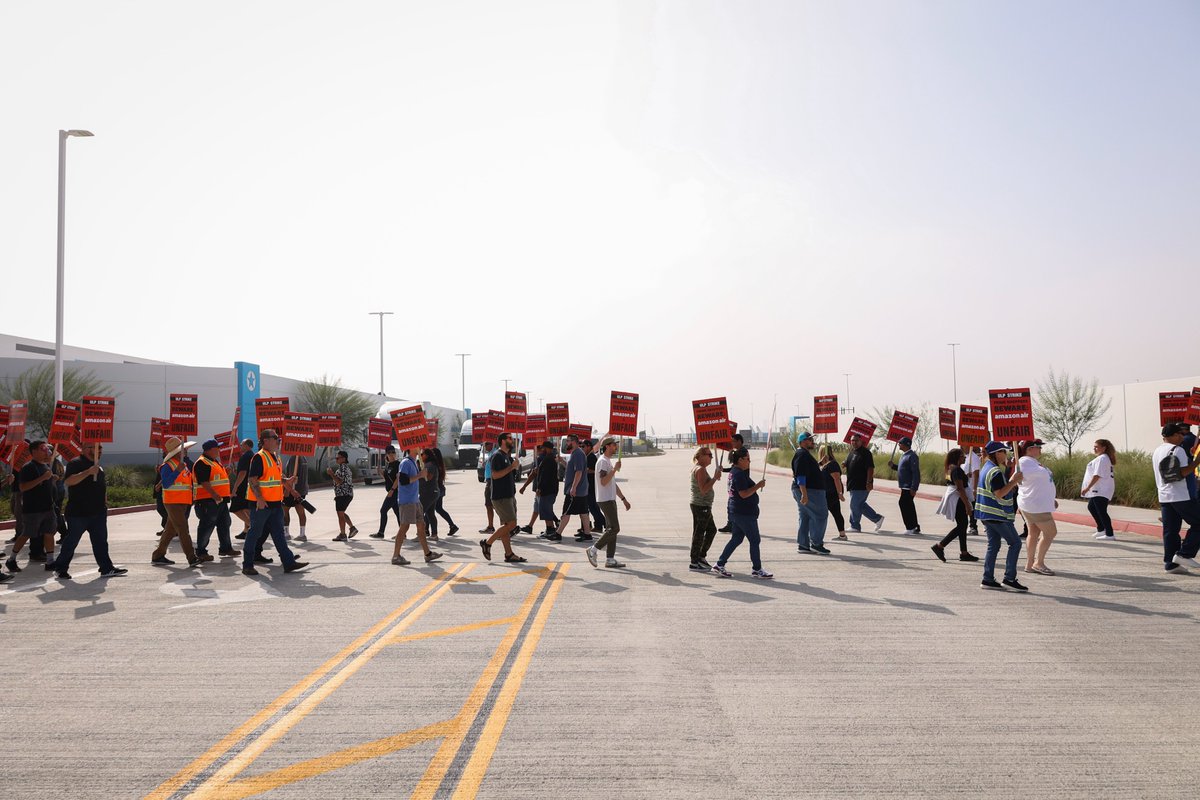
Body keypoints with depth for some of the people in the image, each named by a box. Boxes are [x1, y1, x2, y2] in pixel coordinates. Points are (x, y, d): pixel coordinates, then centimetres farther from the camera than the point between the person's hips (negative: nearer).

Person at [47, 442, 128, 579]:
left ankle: (107, 568, 6)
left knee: (101, 541, 6)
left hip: (98, 512, 8)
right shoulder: (76, 463, -10)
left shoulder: (98, 466, 16)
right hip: (78, 512, -7)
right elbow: (68, 481, -27)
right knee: (71, 541, 4)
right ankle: (61, 567, 18)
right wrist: (88, 472, -33)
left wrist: (104, 500, 22)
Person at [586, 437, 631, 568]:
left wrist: (623, 499, 24)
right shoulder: (603, 461, -12)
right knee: (614, 528, -12)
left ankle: (610, 560, 8)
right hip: (605, 500, -10)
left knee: (612, 529, 8)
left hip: (610, 500, 10)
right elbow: (604, 482, -23)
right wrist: (615, 469, -21)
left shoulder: (608, 461, 20)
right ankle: (593, 550, -4)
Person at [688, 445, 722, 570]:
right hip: (701, 506, -10)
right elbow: (704, 489, -25)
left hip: (701, 505, 10)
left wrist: (714, 478, 16)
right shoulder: (700, 469, -18)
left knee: (712, 530, 18)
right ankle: (694, 563, 4)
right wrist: (715, 478, -22)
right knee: (699, 534, -3)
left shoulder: (697, 468, 14)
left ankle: (701, 556, 23)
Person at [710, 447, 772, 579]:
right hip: (745, 513, -11)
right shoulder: (739, 474, -19)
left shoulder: (733, 472, 13)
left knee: (736, 539, 14)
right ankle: (757, 570, 10)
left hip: (735, 511, 11)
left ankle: (719, 565, 12)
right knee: (754, 540, 0)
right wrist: (758, 486, -18)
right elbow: (744, 494, -24)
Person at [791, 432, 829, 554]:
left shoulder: (805, 454, 19)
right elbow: (800, 475, -24)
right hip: (810, 491, -11)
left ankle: (803, 545, 14)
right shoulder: (802, 455, -15)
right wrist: (804, 494, -28)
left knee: (805, 518, 12)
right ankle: (816, 544, -2)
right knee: (820, 516, -6)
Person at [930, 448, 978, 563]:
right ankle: (939, 546, -5)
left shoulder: (950, 468, 11)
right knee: (961, 526, -5)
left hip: (953, 498, 10)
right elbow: (960, 489, -22)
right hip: (958, 500, -10)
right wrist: (967, 505, -22)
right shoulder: (957, 469, -19)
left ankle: (964, 553, 15)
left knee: (962, 526, 12)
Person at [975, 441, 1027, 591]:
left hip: (987, 514, 10)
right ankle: (1009, 578, -3)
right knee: (1015, 543, -2)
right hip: (998, 515, -10)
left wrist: (1013, 483, 15)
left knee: (993, 545, 10)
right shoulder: (996, 472, -17)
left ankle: (988, 580, 10)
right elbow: (1000, 493, -23)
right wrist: (1014, 481, -20)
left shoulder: (986, 468, 15)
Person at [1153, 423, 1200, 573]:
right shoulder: (1177, 450, -9)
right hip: (1180, 496, -8)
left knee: (1170, 530, 7)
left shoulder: (1156, 452, 16)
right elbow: (1183, 472, -16)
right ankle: (1184, 554, -3)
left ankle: (1170, 563, 6)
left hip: (1164, 497, 8)